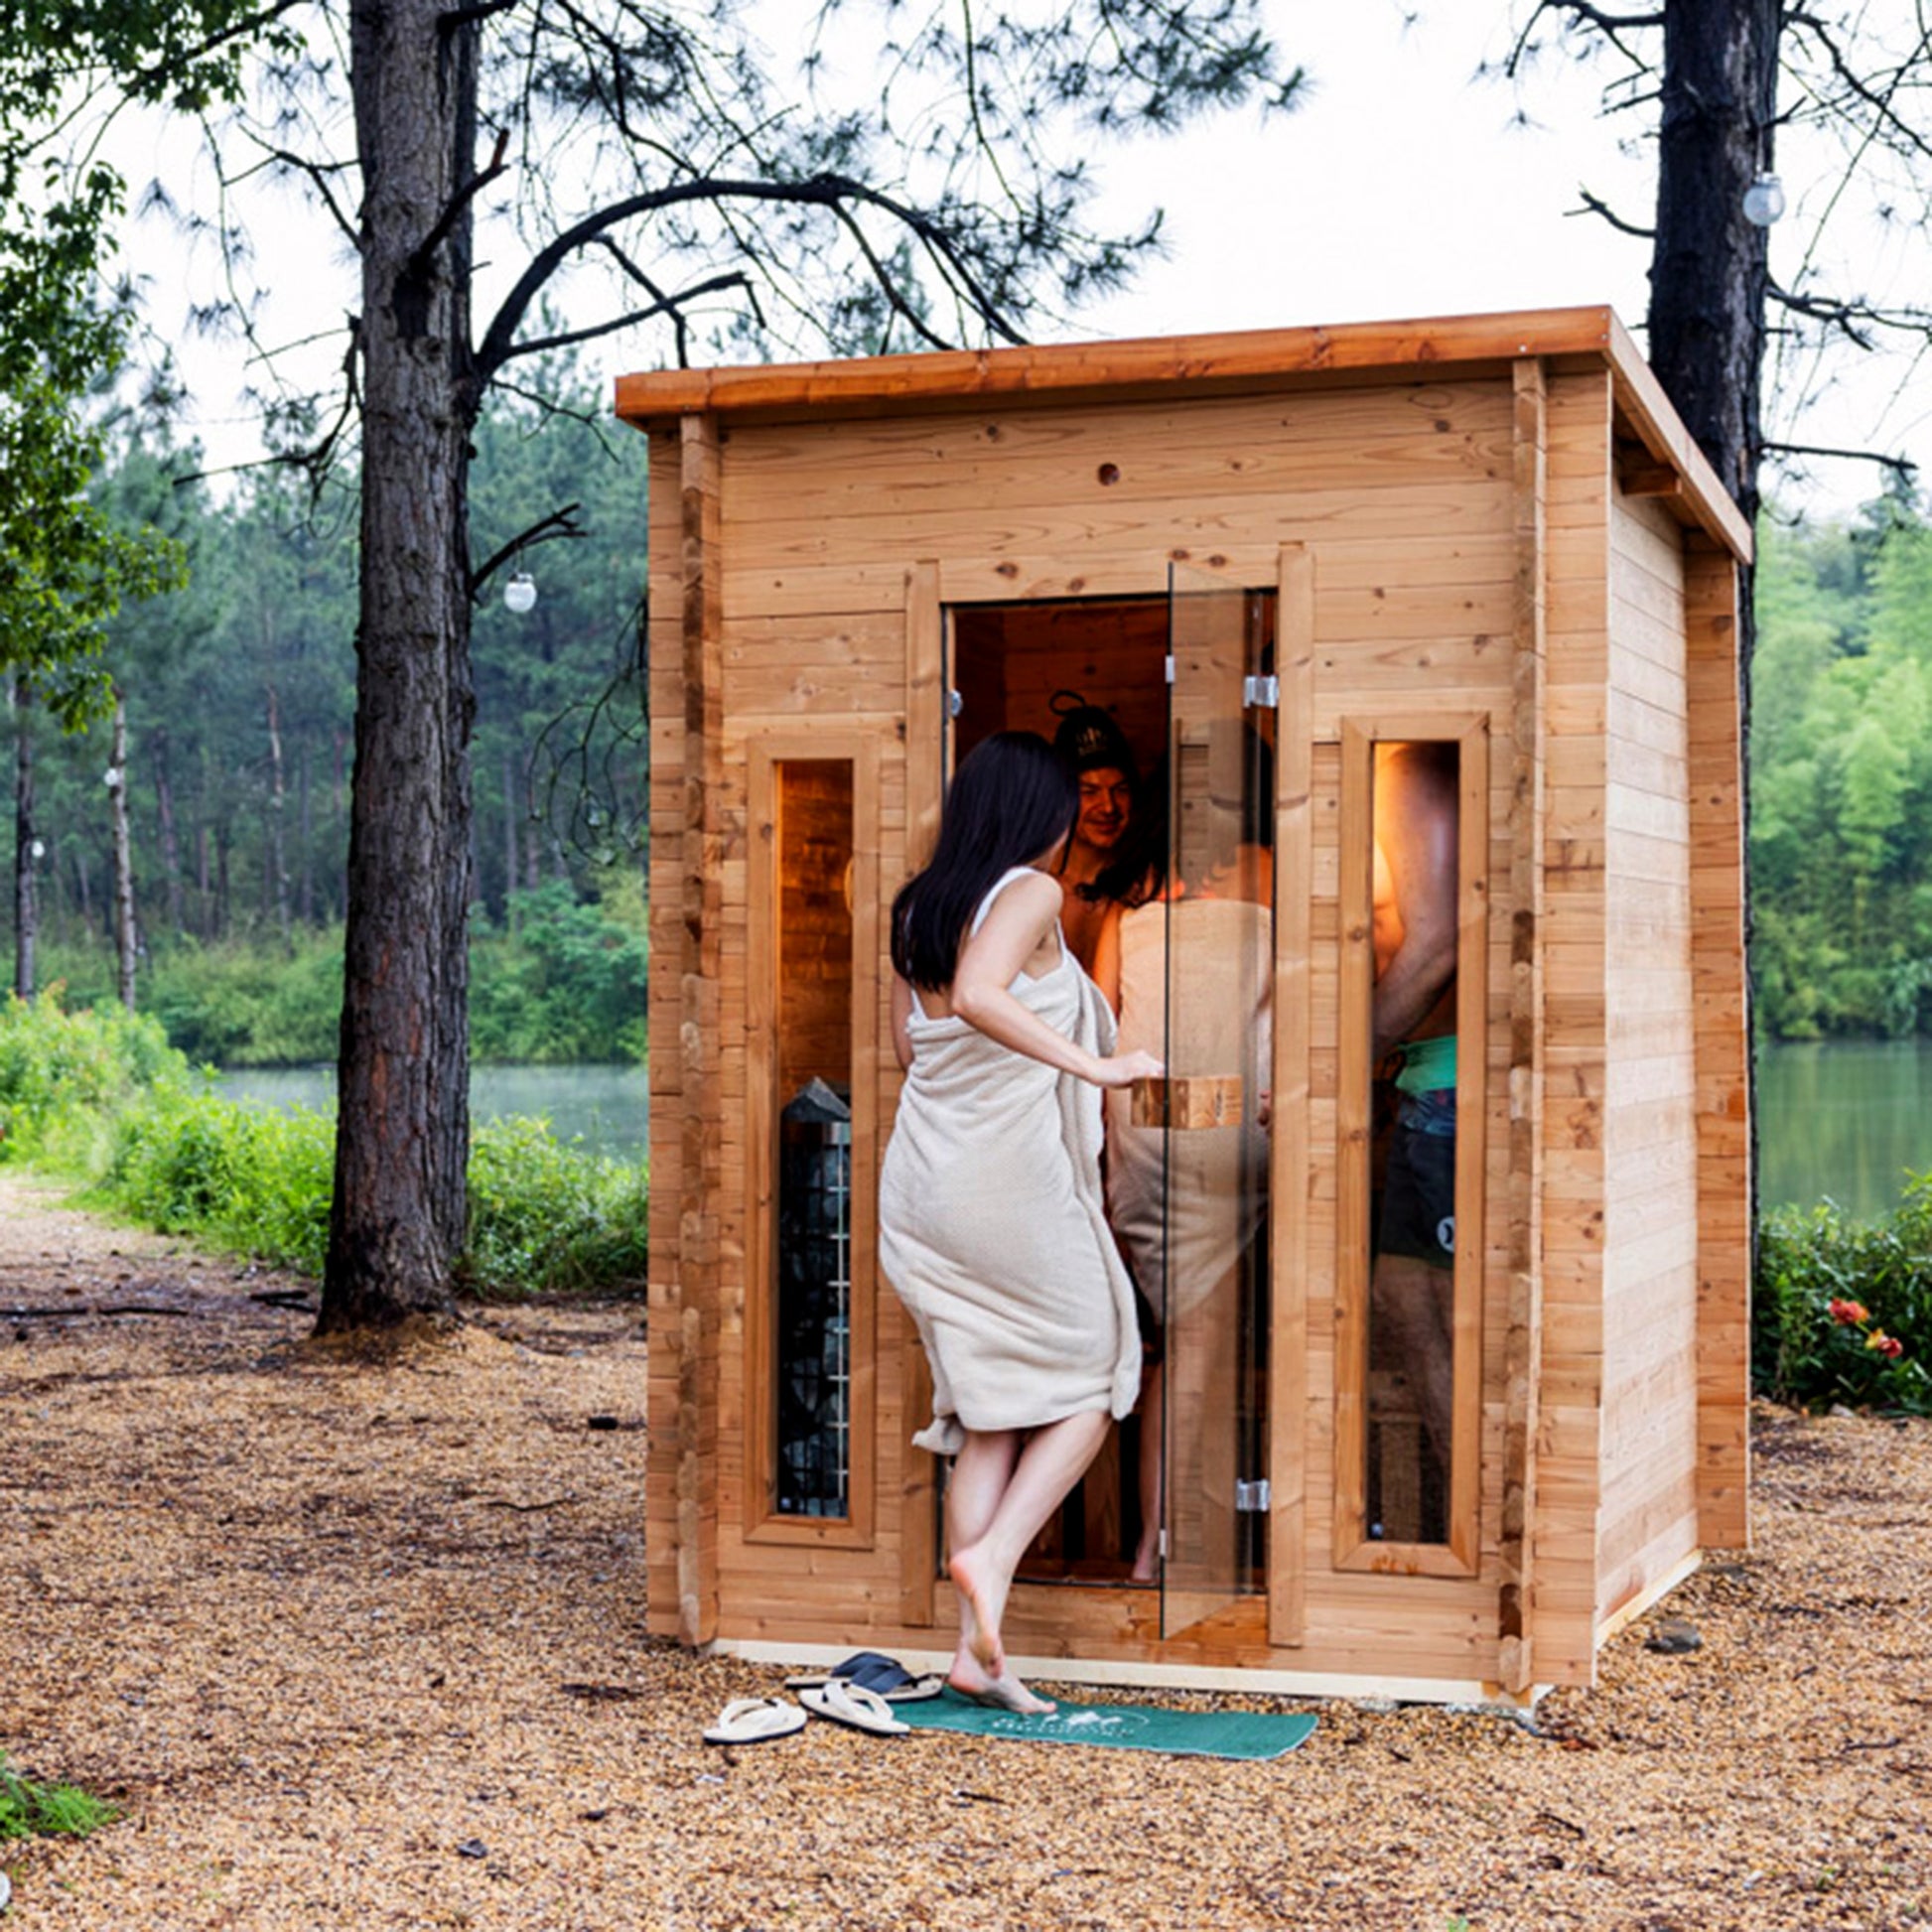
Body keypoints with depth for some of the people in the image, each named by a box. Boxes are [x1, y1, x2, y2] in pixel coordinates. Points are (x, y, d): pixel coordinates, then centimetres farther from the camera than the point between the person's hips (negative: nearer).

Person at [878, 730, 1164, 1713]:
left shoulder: (917, 908, 12)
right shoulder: (1030, 894, -10)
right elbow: (978, 996, -28)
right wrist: (1093, 1066, -25)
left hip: (923, 1182, 7)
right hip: (1012, 1178, -7)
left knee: (991, 1410, 11)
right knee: (1093, 1377, 10)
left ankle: (976, 1650, 7)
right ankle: (991, 1555, -7)